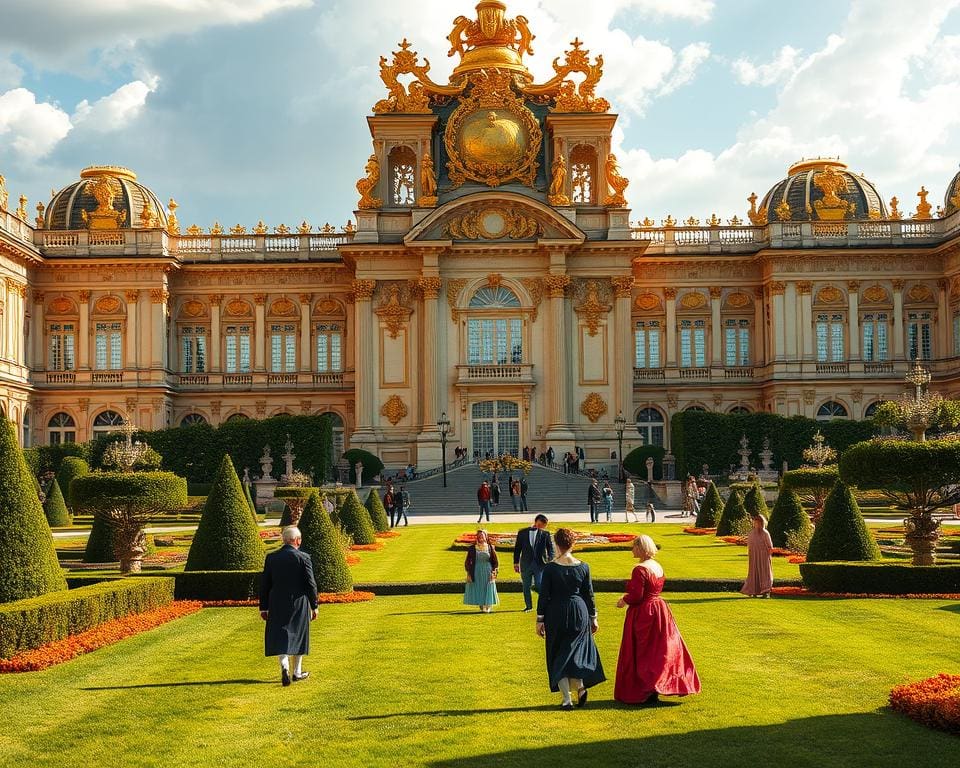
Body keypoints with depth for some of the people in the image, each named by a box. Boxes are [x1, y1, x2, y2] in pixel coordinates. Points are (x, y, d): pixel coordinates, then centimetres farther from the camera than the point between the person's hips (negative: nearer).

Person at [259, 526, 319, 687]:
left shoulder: (271, 558, 0)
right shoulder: (303, 558, -10)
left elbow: (264, 584, 4)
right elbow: (311, 584, -8)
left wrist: (263, 607, 12)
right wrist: (314, 606, 3)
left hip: (277, 606, 2)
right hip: (299, 605, -2)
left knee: (281, 637, 7)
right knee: (297, 636, 12)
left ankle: (284, 666, -16)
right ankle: (296, 672, 21)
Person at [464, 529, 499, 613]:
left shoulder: (490, 547, 2)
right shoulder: (472, 548, 3)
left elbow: (495, 562, 5)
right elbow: (467, 562, 5)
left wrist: (493, 572, -6)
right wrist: (469, 573, -3)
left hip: (488, 573, -1)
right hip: (476, 573, 1)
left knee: (488, 590, -5)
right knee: (478, 590, 1)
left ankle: (488, 606, 4)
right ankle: (481, 607, 13)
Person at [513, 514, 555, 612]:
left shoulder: (545, 534, 1)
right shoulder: (522, 533, 4)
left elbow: (550, 548, -1)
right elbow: (517, 548, 8)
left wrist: (550, 561, -15)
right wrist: (516, 563, 5)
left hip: (540, 564, -2)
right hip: (526, 564, 2)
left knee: (539, 586, -9)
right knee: (526, 586, 9)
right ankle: (528, 606, 24)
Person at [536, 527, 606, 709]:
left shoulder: (550, 568, -10)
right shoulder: (583, 567, -3)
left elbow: (543, 596, -8)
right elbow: (589, 595, 3)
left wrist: (540, 620, 0)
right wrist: (593, 617, 14)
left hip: (556, 615, -2)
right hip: (579, 613, 2)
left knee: (558, 654, 9)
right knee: (576, 650, 21)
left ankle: (567, 699, 7)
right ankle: (580, 686, 2)